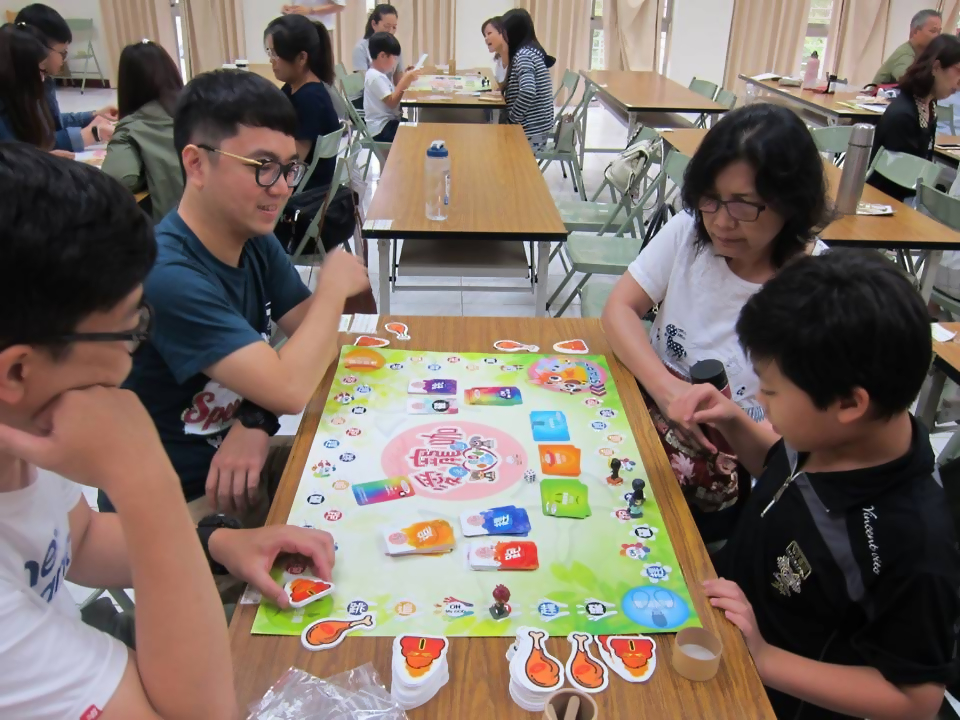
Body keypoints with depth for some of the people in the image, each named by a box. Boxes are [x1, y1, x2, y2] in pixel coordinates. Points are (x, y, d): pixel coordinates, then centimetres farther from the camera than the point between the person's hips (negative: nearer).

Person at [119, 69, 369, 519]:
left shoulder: (256, 241, -4)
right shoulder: (166, 275, -29)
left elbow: (314, 341, -1)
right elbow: (291, 389, -30)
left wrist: (257, 422, -19)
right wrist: (334, 285, -15)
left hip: (237, 465, 7)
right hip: (171, 511, -7)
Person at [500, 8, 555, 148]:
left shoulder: (524, 54, -18)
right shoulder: (532, 49, 11)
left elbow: (528, 92, -31)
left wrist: (511, 118, -20)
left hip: (531, 131, -9)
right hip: (537, 126, 9)